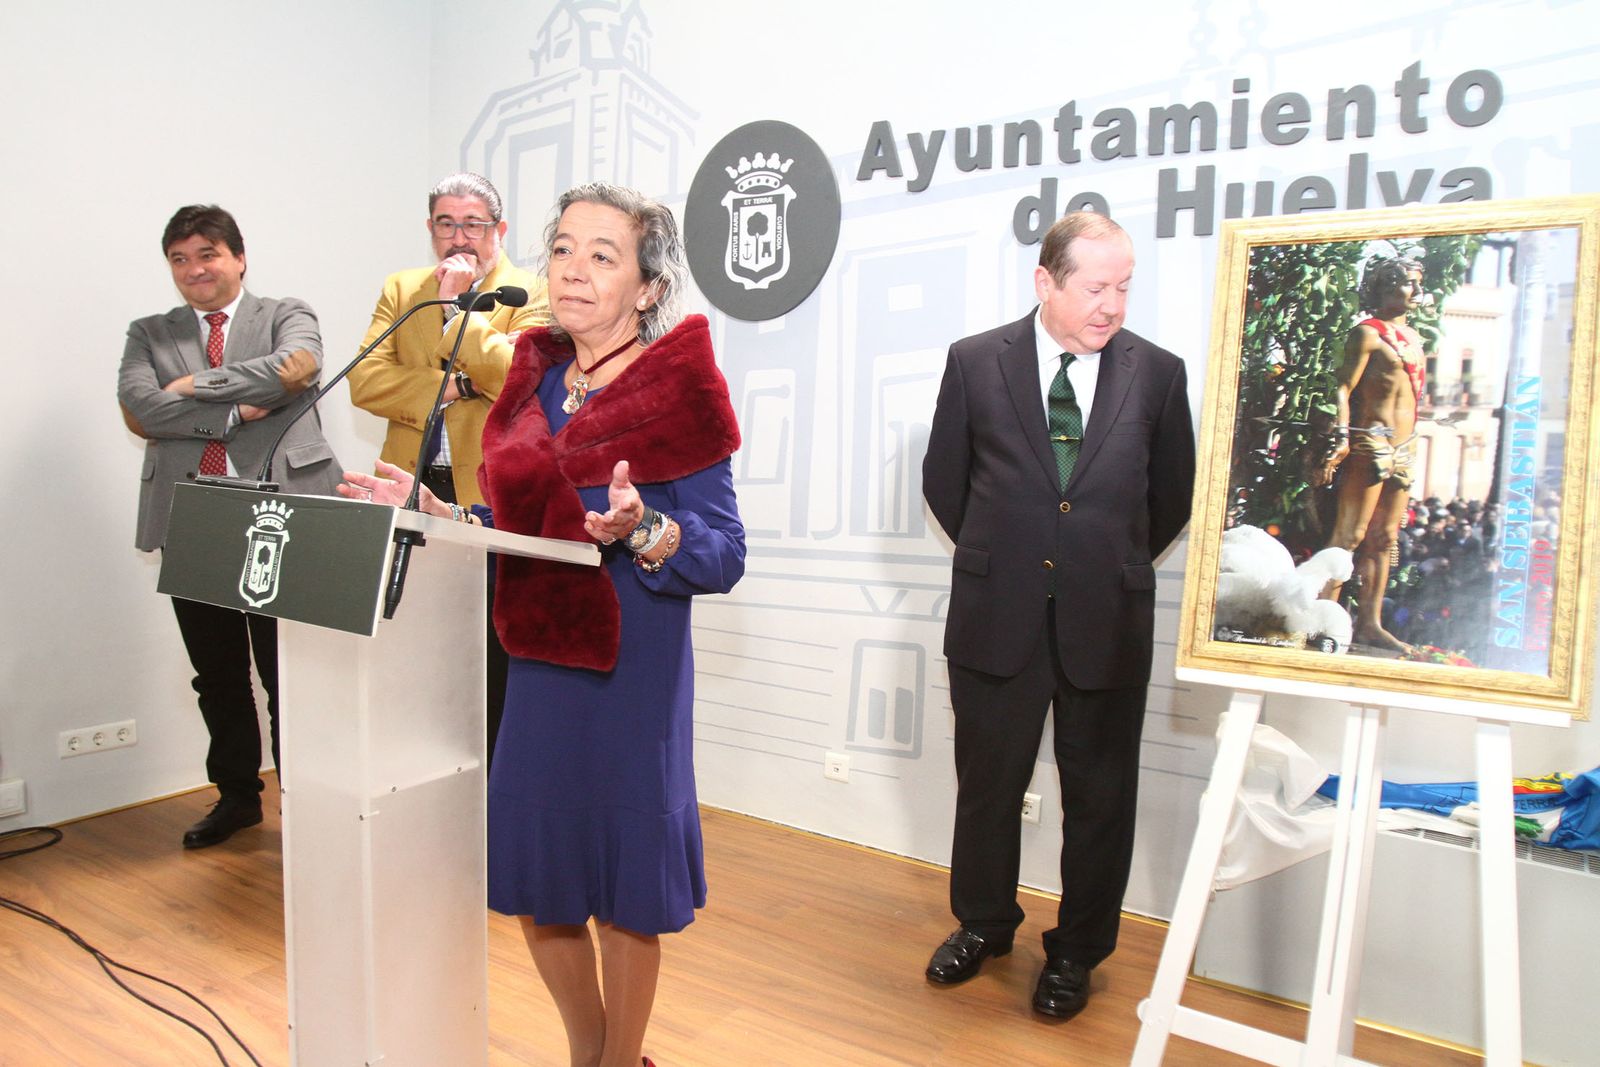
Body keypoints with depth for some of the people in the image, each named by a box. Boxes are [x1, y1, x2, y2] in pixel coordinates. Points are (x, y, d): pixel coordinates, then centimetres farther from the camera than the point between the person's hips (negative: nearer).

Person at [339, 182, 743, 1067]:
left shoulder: (678, 390, -11)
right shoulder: (536, 380, 8)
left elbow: (722, 558, -14)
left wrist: (641, 529, -30)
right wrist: (436, 512, 2)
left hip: (630, 669, -6)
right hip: (538, 660, 6)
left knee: (621, 890, 10)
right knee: (534, 884, 17)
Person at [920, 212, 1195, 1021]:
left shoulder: (1156, 372, -1)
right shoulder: (976, 362, -3)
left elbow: (1172, 497, 10)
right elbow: (944, 482, 7)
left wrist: (1113, 568, 11)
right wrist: (999, 558, 9)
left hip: (1107, 622, 0)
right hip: (998, 616, 0)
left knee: (1099, 795, 11)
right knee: (987, 780, 15)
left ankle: (1076, 952, 33)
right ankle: (984, 923, 39)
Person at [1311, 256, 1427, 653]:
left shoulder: (1414, 338, 21)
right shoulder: (1367, 333, -3)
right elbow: (1343, 389, -12)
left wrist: (1410, 448, 20)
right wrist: (1341, 439, -23)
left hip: (1403, 449, 8)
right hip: (1370, 443, -8)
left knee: (1383, 539, 7)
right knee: (1350, 534, -11)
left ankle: (1369, 623, 11)